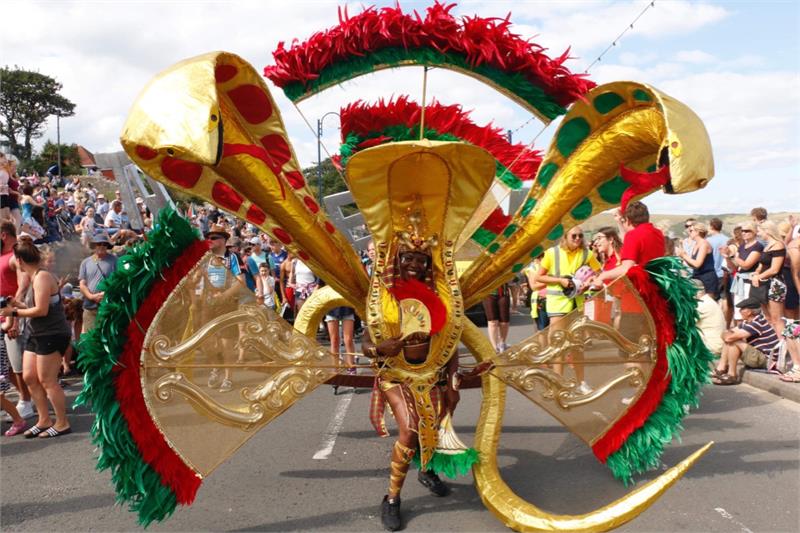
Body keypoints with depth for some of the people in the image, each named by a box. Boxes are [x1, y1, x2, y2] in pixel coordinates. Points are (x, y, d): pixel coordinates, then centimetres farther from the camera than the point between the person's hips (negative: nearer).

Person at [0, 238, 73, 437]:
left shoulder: (42, 277, -17)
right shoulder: (34, 277, 12)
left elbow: (42, 310, -21)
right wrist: (19, 304, 7)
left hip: (52, 335, -10)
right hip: (38, 335, 10)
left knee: (47, 381, -3)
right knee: (29, 377, 10)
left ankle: (62, 423, 8)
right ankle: (44, 420, 20)